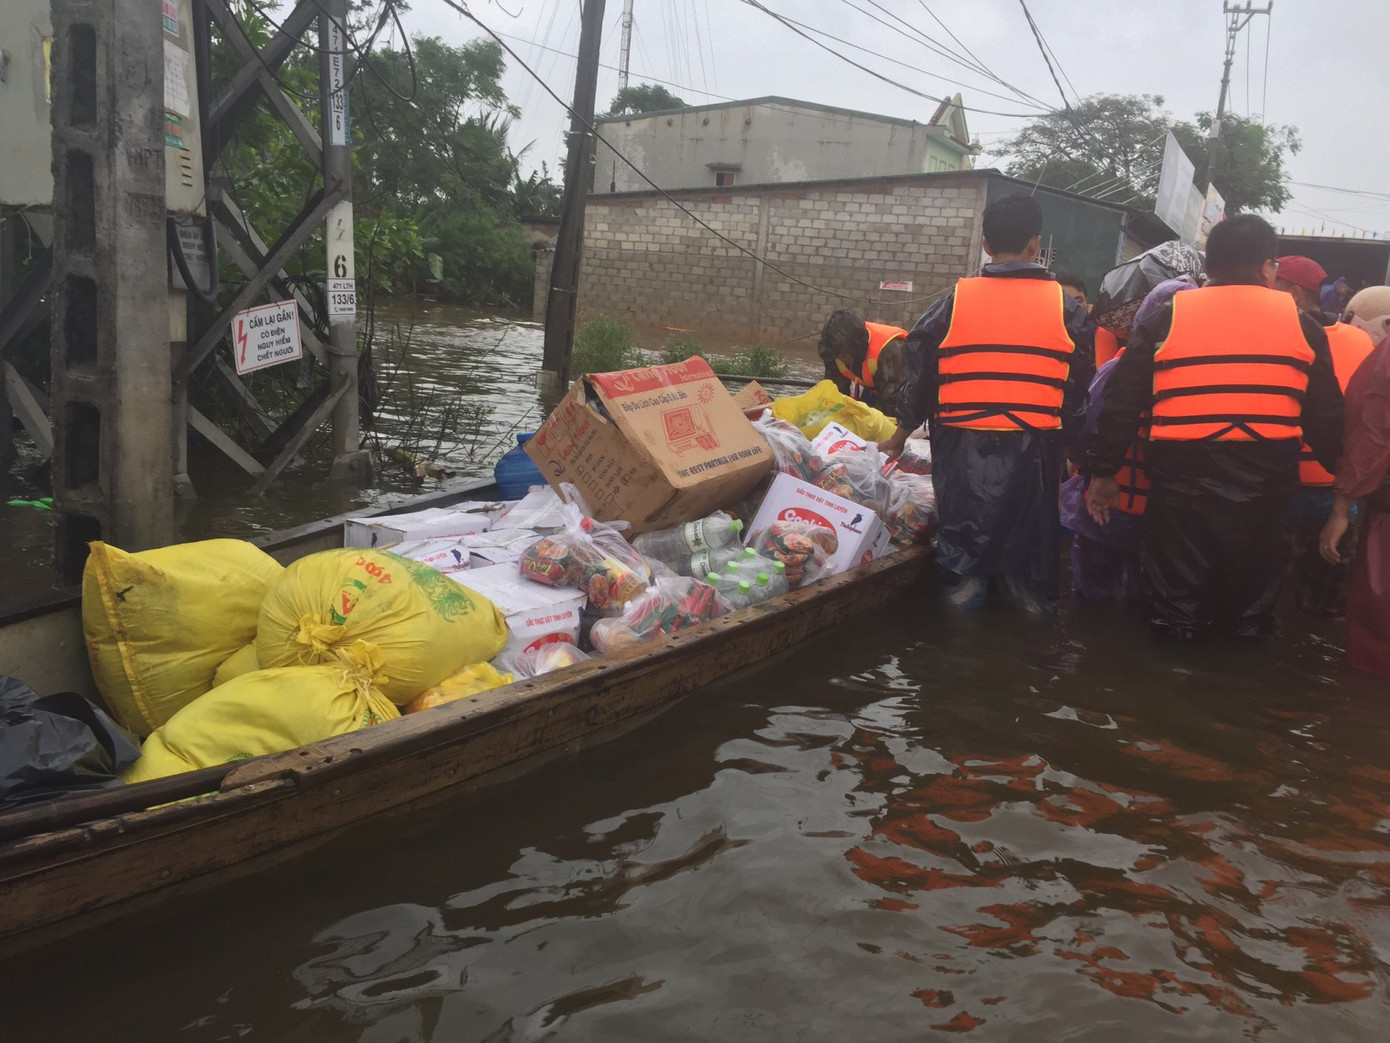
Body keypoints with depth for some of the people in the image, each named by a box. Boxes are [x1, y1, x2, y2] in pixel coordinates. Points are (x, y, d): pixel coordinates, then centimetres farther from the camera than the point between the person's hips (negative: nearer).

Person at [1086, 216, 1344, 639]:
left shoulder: (1165, 319, 4)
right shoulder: (1300, 323, 6)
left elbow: (1122, 404, 2)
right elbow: (1326, 415, 9)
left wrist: (1102, 471, 9)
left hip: (1182, 476, -1)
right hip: (1265, 480, 1)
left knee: (1176, 600, 11)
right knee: (1252, 595, 17)